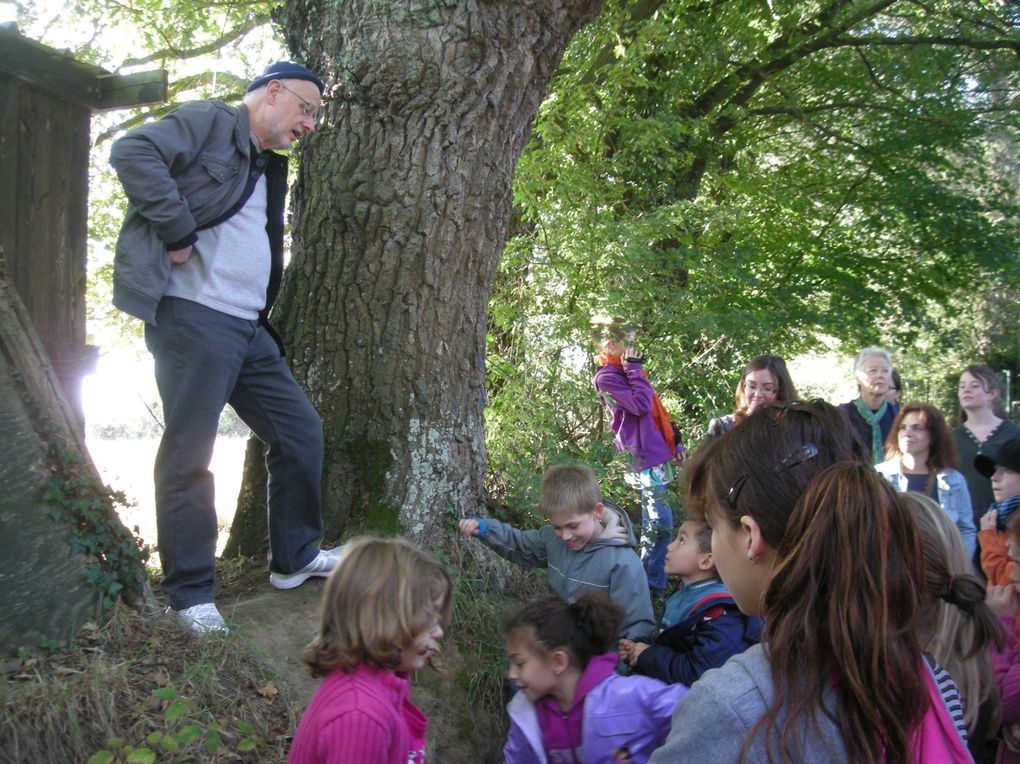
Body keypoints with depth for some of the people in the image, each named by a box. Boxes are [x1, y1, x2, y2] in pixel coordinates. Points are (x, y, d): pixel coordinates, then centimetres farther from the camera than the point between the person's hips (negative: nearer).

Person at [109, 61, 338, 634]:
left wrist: (264, 311, 14)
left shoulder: (269, 169, 23)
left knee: (301, 430, 10)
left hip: (249, 330, 9)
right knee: (189, 453, -6)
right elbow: (133, 152, -18)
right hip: (195, 318, -9)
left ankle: (294, 559, 24)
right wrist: (177, 235, -19)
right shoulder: (208, 122, -2)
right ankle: (191, 595, 4)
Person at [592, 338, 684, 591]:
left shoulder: (627, 373, 18)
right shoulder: (607, 377, -9)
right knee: (660, 522, -12)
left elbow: (656, 412, 22)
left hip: (655, 451, 9)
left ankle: (650, 576, 23)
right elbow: (641, 405, -21)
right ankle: (652, 581, -5)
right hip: (644, 456, -9)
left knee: (652, 521, 15)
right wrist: (635, 369, -13)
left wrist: (674, 444, 19)